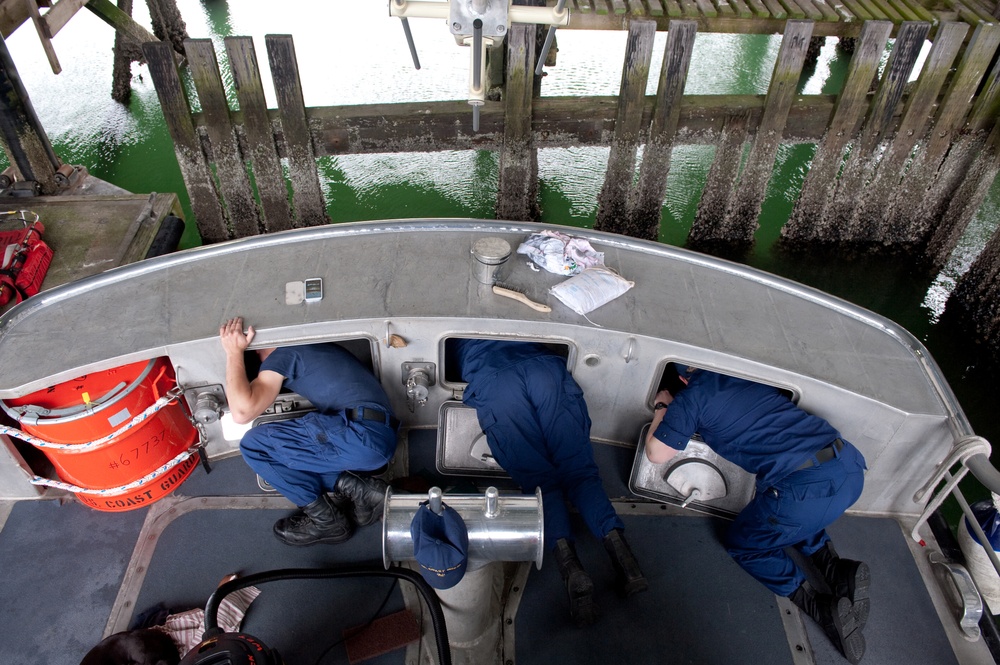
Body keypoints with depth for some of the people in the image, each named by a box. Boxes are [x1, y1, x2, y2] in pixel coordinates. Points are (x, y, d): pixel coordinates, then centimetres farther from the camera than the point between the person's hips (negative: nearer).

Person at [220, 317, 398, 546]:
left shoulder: (282, 353, 2)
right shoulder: (315, 347, 26)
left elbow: (243, 412, -11)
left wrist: (234, 353, 0)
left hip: (360, 435, -9)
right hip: (384, 440, 9)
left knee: (254, 445, -1)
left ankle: (325, 519, 4)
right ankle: (357, 488, 6)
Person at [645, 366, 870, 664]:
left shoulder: (691, 396, 2)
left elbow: (657, 454, 8)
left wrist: (661, 409, 26)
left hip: (806, 487, -7)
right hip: (851, 466, 7)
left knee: (742, 544, 21)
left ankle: (824, 608, 4)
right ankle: (836, 568, 16)